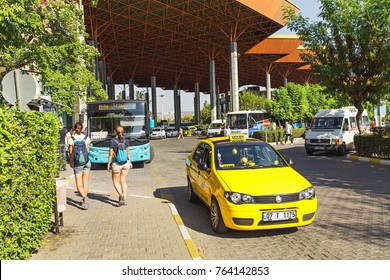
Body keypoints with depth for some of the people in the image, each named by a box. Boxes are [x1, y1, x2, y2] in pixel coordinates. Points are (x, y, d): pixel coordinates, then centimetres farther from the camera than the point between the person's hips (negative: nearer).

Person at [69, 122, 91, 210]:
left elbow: (71, 152, -5)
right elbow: (88, 151, 3)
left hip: (77, 163, -3)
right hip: (87, 161, 3)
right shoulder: (86, 138, -1)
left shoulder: (72, 139, -8)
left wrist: (71, 161, 9)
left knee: (79, 184, 1)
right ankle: (84, 201, 18)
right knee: (85, 182, 13)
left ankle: (84, 197, -23)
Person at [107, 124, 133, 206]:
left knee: (116, 181, 11)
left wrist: (108, 164, 0)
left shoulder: (112, 141, -9)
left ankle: (121, 195, -10)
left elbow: (111, 154, -8)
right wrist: (130, 162, 15)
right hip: (125, 163, 3)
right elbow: (128, 153, 5)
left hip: (116, 163, -3)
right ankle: (124, 199, 9)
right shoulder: (125, 140, 1)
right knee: (123, 181, 12)